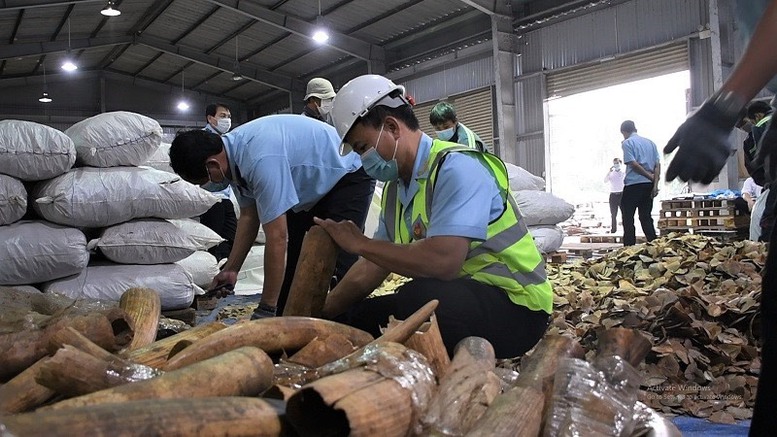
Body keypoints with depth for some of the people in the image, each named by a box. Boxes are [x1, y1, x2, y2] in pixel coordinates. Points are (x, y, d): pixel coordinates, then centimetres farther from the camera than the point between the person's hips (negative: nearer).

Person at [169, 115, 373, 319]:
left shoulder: (260, 159, -37)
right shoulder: (233, 151, -9)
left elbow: (277, 238, -35)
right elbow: (248, 216, 3)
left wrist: (265, 311, -28)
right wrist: (231, 269, 4)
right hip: (312, 187, 9)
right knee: (289, 263, 8)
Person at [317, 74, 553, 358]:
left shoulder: (457, 167, -19)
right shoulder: (395, 188, 9)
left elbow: (443, 261, -32)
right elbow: (375, 265, 14)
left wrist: (361, 244, -19)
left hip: (513, 305, -8)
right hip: (450, 297, 8)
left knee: (419, 299, -36)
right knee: (348, 319, 5)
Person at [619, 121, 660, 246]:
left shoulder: (627, 143, -4)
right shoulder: (650, 142, 14)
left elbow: (633, 164, -14)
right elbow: (657, 165, 6)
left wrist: (650, 177, -5)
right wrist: (655, 184, 0)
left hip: (633, 184, -6)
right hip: (649, 184, 6)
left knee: (628, 218, 1)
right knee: (646, 217, 11)